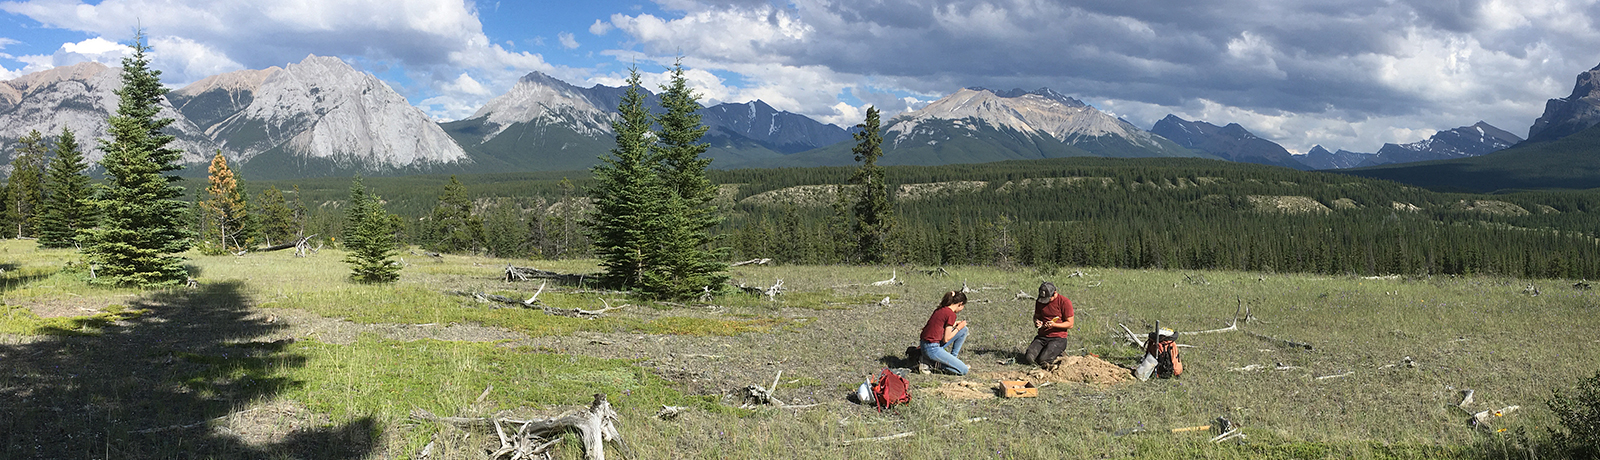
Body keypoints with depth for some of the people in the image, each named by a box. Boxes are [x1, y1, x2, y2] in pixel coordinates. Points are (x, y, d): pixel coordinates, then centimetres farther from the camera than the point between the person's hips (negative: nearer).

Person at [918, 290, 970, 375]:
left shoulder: (940, 309, 9)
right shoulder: (951, 314, -17)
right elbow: (946, 339, -14)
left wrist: (955, 324, 19)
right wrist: (958, 328, -1)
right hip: (932, 348, -9)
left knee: (964, 330, 13)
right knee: (964, 370, -6)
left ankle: (953, 358, 17)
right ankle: (930, 362, -3)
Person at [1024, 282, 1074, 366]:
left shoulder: (1065, 302, -10)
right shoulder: (1039, 301, 5)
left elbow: (1070, 324, -7)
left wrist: (1054, 324, -22)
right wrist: (1036, 322, -5)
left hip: (1058, 338, -5)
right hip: (1042, 336, 5)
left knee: (1043, 361, -24)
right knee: (1029, 358, -17)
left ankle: (1057, 351, 7)